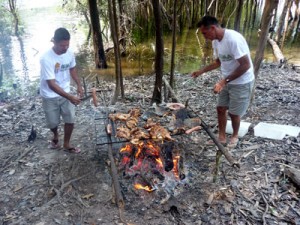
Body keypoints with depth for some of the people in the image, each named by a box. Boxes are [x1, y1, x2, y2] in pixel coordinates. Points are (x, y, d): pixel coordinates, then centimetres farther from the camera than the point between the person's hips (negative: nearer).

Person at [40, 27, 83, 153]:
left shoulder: (69, 53, -11)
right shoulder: (46, 59, -29)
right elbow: (51, 84, -30)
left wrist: (79, 85, -3)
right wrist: (70, 97, -36)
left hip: (65, 93, 4)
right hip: (50, 96, -4)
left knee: (70, 120, 7)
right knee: (53, 123, 12)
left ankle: (66, 144, 29)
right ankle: (55, 135, 47)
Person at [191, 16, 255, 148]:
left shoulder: (234, 39, -28)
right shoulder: (215, 41, -1)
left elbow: (246, 65, -29)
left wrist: (224, 81, -30)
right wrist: (201, 71, 3)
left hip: (242, 82, -7)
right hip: (227, 81, 8)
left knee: (234, 113, 6)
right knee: (221, 109, 11)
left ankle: (235, 136, 32)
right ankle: (221, 137, 27)